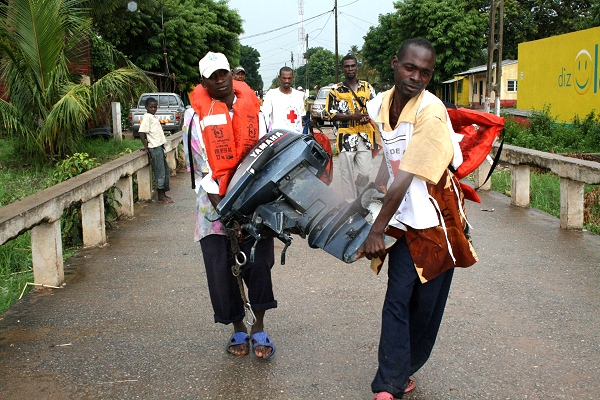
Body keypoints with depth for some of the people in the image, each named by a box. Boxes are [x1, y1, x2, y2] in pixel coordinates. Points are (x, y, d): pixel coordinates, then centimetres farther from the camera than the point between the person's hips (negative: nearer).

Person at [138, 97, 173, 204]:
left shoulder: (154, 117, 17)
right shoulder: (147, 116, -10)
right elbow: (142, 133, -17)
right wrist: (146, 148, -15)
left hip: (159, 146, 9)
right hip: (155, 147, -9)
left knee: (166, 170, 13)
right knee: (160, 172, -6)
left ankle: (163, 194, 21)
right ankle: (161, 197, 0)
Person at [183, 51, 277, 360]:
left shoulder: (252, 108, 8)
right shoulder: (196, 115, 0)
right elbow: (199, 164, -4)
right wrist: (220, 204, -12)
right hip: (216, 206, -1)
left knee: (258, 264, -4)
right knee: (221, 270, 2)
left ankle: (259, 328, 12)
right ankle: (238, 328, 21)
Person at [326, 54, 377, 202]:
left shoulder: (367, 87, 11)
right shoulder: (336, 90, 3)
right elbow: (332, 115, -2)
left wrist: (368, 116, -9)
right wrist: (353, 116, -17)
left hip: (365, 136, 2)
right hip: (346, 137, -2)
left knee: (365, 173, 2)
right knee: (347, 173, 0)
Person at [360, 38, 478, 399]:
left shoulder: (430, 112, -20)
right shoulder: (377, 106, -1)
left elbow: (405, 179, -24)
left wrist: (377, 230, -24)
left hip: (435, 220, -4)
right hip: (404, 220, 4)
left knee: (426, 304, 8)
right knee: (397, 301, 0)